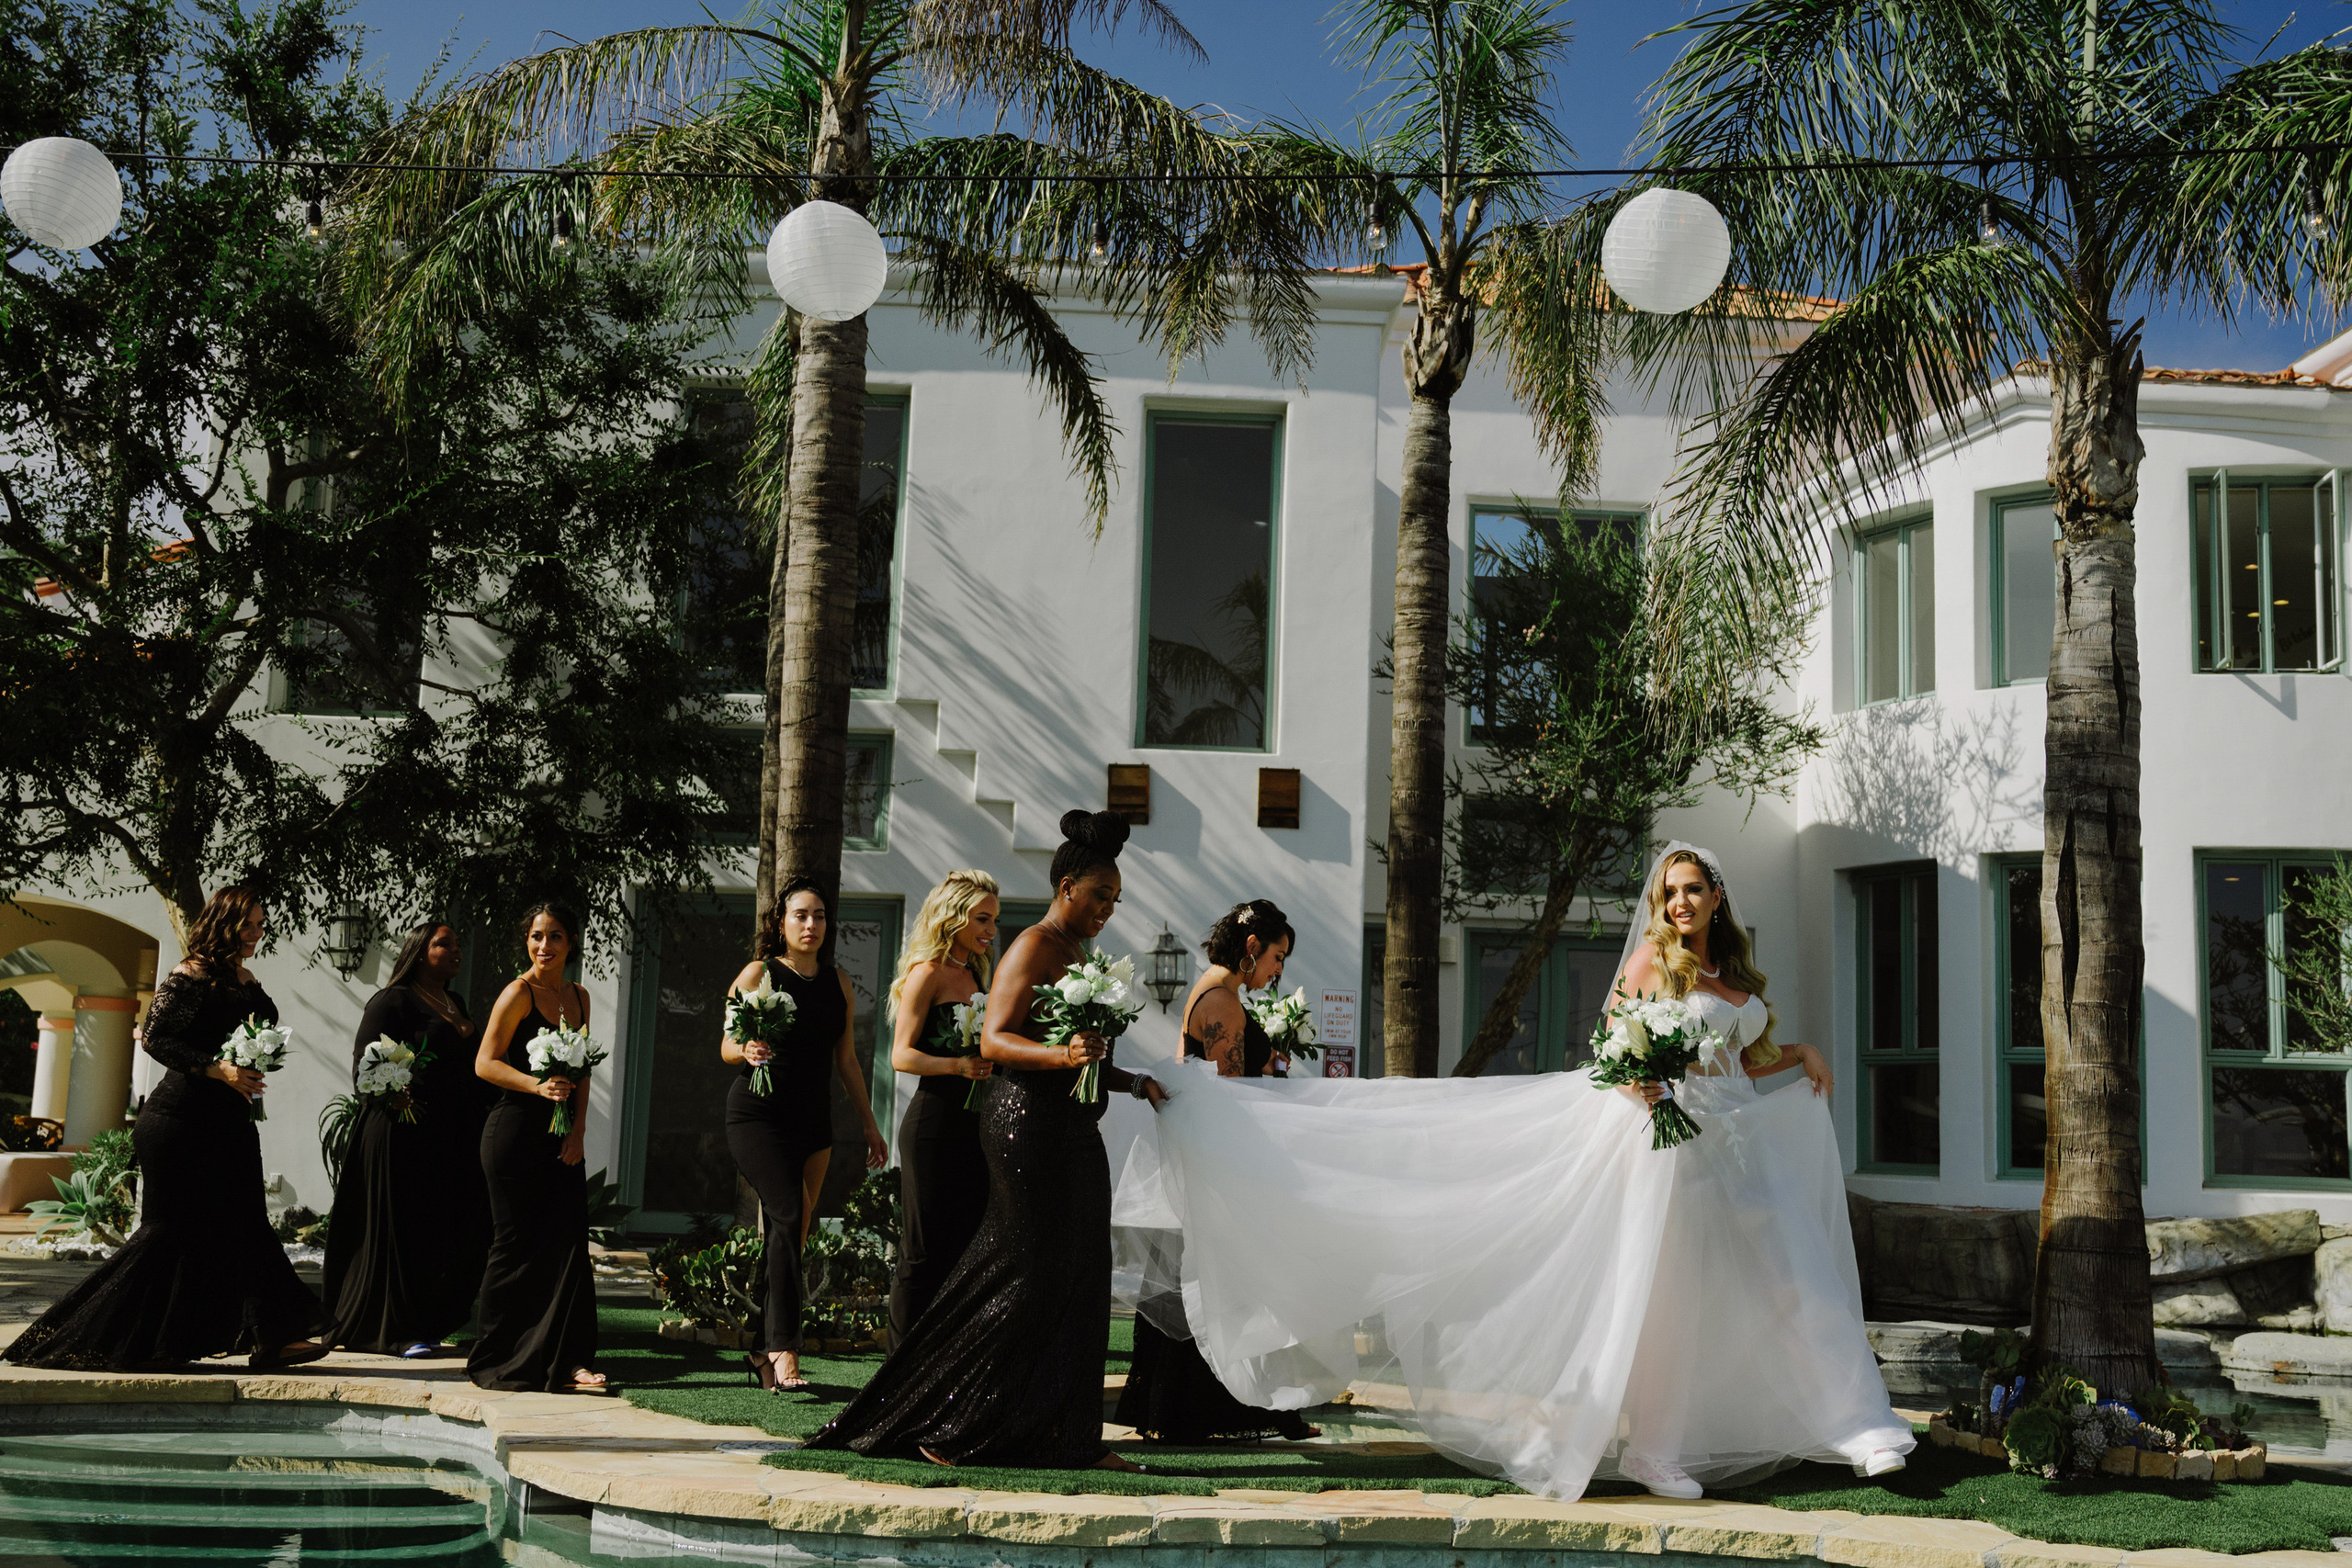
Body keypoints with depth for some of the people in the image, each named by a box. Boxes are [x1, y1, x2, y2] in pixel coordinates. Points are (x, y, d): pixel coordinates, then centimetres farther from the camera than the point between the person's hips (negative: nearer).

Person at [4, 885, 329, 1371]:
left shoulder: (245, 980, 12)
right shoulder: (191, 976, -11)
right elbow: (155, 1038, -16)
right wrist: (218, 1070, -24)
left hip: (228, 1121, 8)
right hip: (183, 1118, -8)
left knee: (242, 1224, 4)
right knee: (172, 1230, -3)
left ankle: (270, 1338, 5)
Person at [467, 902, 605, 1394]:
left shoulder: (578, 997, 13)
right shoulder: (519, 993, -6)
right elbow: (485, 1063, -10)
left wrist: (578, 1130, 1)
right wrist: (538, 1086, -23)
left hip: (562, 1137, 6)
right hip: (516, 1132, -6)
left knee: (569, 1243, 0)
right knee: (517, 1246, -3)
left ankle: (563, 1362, 4)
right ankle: (495, 1363, 8)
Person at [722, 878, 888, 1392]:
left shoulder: (838, 982, 12)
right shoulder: (759, 973, 0)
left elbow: (846, 1059, 17)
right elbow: (727, 1046, -1)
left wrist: (869, 1124, 17)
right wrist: (748, 1050, -25)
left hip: (812, 1120, 5)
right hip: (758, 1114, -5)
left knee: (792, 1233, 3)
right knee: (789, 1216, -21)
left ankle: (763, 1349, 12)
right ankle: (784, 1346, -23)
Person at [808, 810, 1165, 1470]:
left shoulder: (1078, 955, 19)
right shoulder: (1033, 947, -9)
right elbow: (993, 1040, -18)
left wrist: (1131, 1082, 15)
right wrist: (1060, 1055, -32)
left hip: (1072, 1132, 10)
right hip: (1030, 1125, -10)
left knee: (1080, 1279, 8)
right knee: (1031, 1277, -7)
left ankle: (1072, 1439, 14)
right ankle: (944, 1431, 1)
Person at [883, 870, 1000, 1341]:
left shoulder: (975, 974, 15)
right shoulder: (928, 972, -6)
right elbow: (902, 1055, -12)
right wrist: (957, 1065, -23)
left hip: (974, 1126, 7)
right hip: (934, 1127, -7)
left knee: (967, 1247, 7)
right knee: (923, 1253, -2)